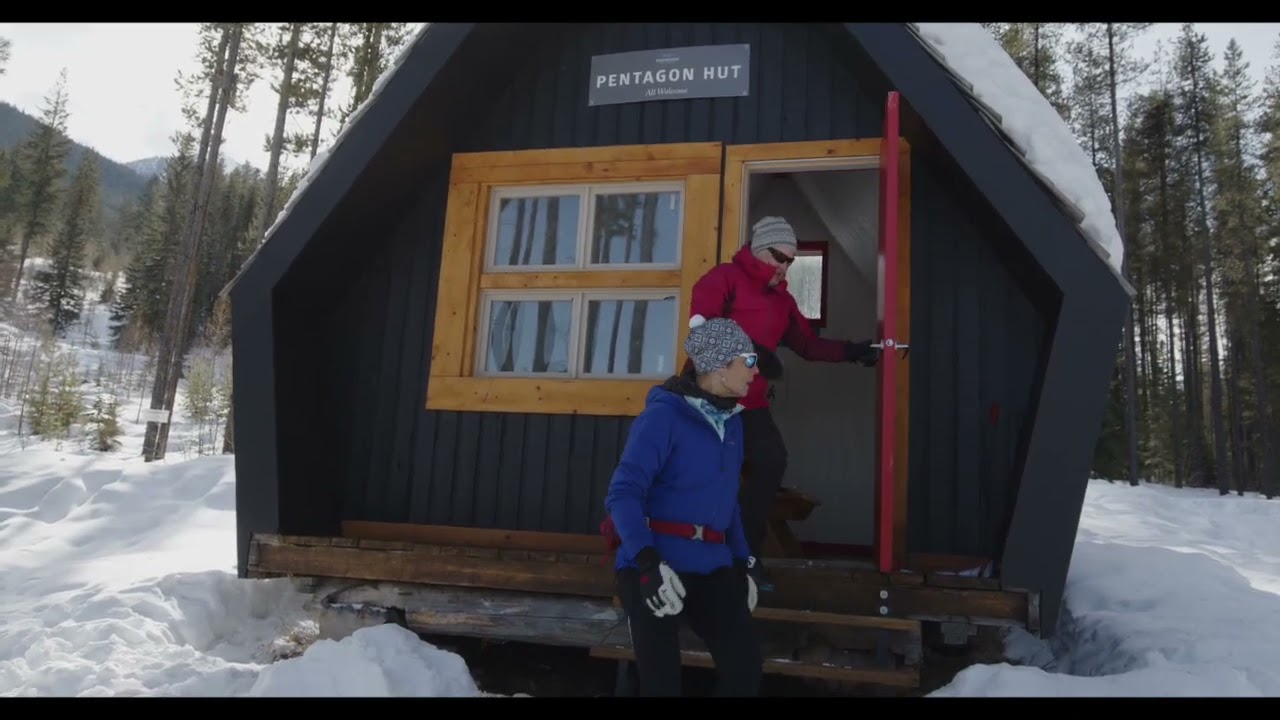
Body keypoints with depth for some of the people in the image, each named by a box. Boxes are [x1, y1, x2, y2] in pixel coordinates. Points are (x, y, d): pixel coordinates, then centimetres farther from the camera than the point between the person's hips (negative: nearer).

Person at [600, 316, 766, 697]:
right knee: (660, 680, -3)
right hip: (653, 563, -6)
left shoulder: (730, 420, 11)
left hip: (710, 567, 6)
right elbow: (623, 493, -16)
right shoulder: (664, 413, -12)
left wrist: (742, 562, 17)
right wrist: (648, 563, -26)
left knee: (745, 665, -4)